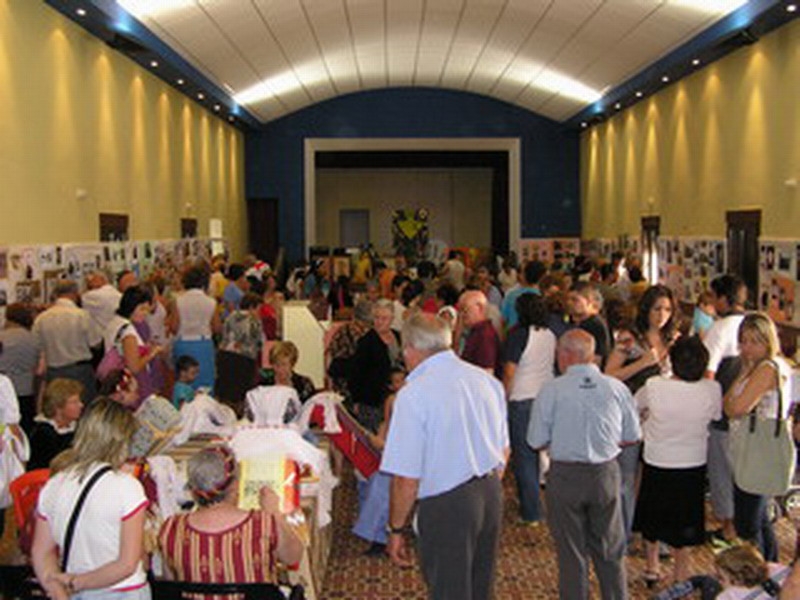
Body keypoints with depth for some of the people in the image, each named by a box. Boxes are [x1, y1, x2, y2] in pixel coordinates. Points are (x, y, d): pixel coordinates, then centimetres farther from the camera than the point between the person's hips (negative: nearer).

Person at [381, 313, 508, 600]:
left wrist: (396, 530, -5)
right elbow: (504, 451, 12)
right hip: (492, 495, 6)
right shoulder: (488, 380, 4)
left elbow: (406, 479, -17)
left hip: (446, 506, -6)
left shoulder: (413, 394, -17)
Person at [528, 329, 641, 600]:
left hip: (565, 475, -2)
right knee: (609, 551, 18)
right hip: (605, 474, 3)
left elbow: (536, 442, -9)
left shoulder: (551, 390, -12)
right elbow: (633, 436, 4)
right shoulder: (616, 387, -4)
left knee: (570, 553, 12)